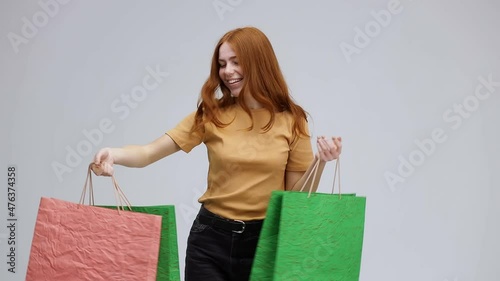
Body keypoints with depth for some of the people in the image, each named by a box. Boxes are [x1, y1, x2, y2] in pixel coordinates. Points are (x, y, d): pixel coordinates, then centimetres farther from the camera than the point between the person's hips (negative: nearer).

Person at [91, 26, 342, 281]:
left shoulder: (291, 120, -3)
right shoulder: (212, 114, -1)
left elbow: (297, 194, 1)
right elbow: (150, 152, -8)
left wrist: (319, 162, -16)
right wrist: (113, 154, -26)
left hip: (265, 240, 0)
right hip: (211, 237, 1)